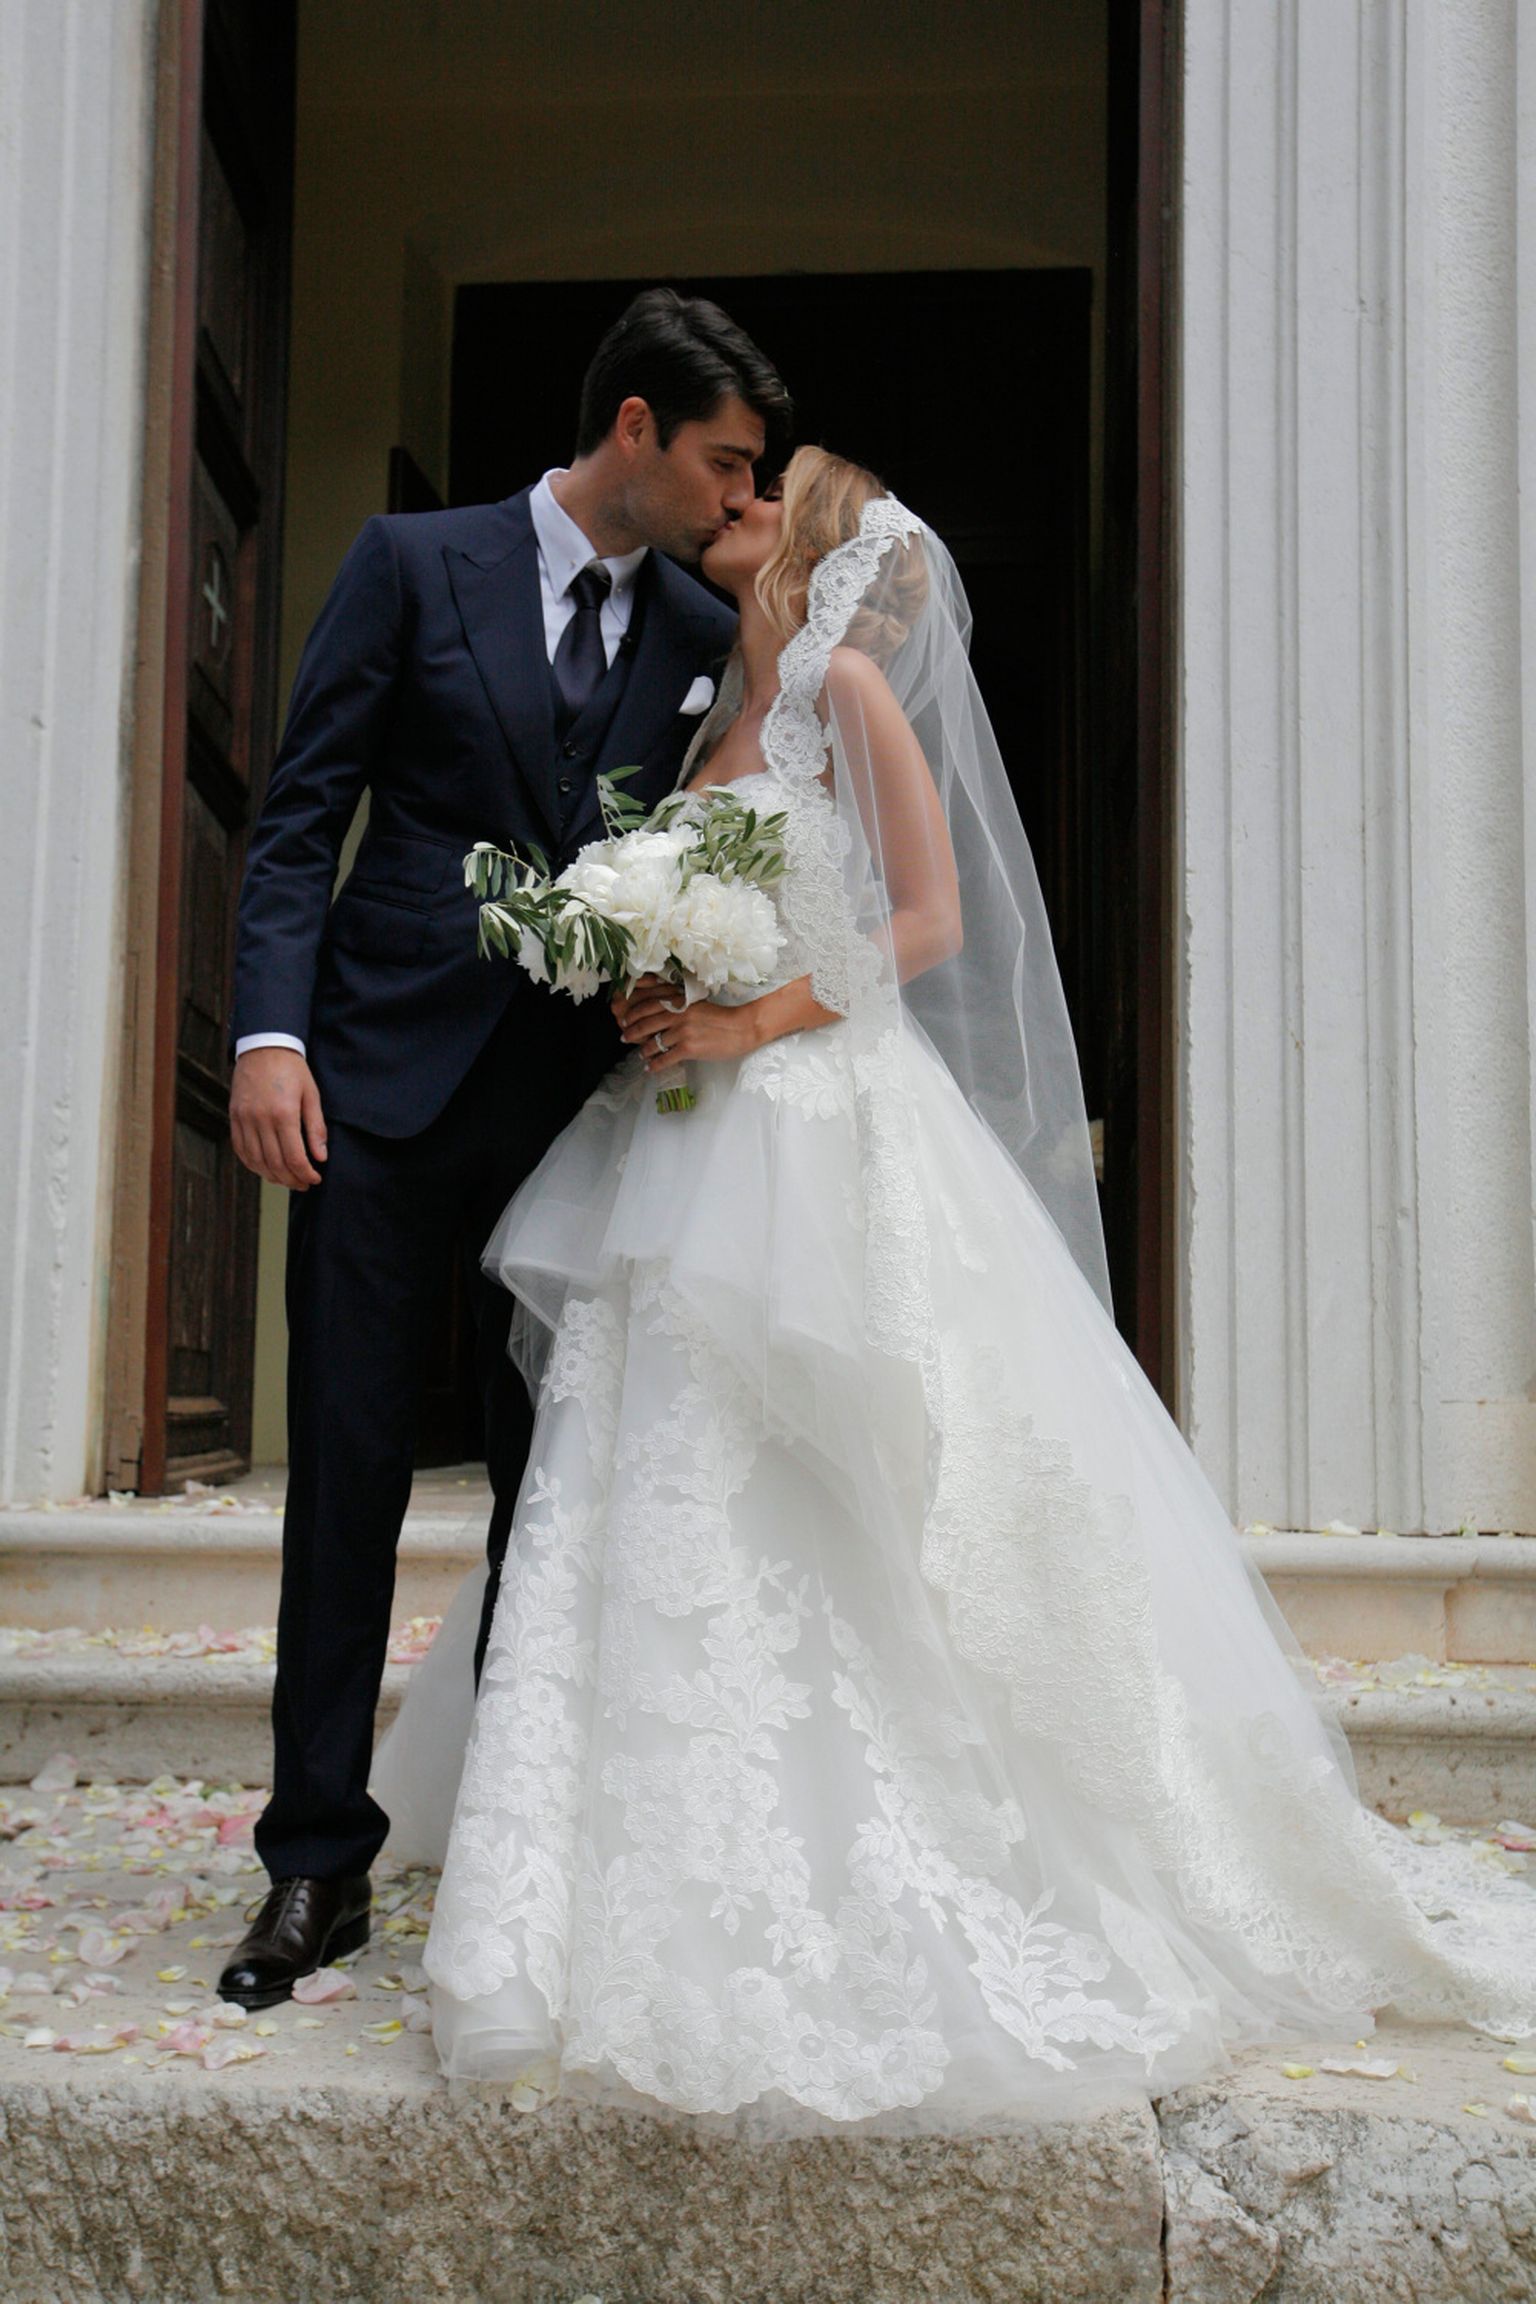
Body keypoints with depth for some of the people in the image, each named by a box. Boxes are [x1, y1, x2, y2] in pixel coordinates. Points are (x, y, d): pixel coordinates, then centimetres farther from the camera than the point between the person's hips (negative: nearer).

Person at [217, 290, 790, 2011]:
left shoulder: (704, 638, 10)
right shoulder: (415, 564, 3)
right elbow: (301, 814, -1)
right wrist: (270, 1035, -12)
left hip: (580, 1106, 3)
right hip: (386, 1084, -2)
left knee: (554, 1481, 7)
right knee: (348, 1467, 0)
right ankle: (319, 1861, 11)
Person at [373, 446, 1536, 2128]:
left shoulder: (847, 683, -1)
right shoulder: (718, 712, 20)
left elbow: (932, 923, -7)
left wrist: (757, 1019, -16)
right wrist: (644, 998, -1)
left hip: (826, 1130, -7)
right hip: (698, 1141, 7)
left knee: (847, 1524, -6)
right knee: (673, 1504, 4)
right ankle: (697, 1895, 14)